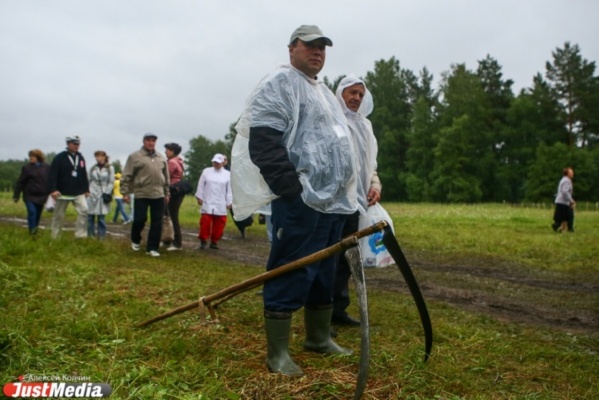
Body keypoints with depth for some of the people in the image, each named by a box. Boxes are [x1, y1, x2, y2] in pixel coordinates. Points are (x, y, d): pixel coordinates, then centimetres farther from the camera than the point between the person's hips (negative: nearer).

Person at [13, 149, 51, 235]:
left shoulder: (46, 167, 2)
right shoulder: (27, 167, -2)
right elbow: (20, 182, 0)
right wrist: (16, 195, 0)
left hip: (41, 196, 2)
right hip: (30, 195, -2)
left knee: (38, 214, 10)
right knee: (32, 212, -17)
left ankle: (34, 231, 26)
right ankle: (32, 231, -8)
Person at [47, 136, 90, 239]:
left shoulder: (81, 158, 9)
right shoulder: (59, 158, -8)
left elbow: (84, 175, 14)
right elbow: (52, 175, -14)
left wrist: (86, 189, 12)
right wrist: (53, 189, -22)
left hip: (79, 193, 4)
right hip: (63, 193, -4)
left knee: (84, 210, -13)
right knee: (59, 215, 7)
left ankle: (81, 235, -8)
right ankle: (54, 237, 19)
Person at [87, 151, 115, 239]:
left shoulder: (110, 168, 3)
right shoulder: (92, 168, 10)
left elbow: (111, 182, 0)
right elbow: (88, 181, 10)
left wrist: (107, 193, -9)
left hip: (103, 195, -2)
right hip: (92, 195, 2)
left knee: (101, 217, -1)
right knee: (90, 216, 2)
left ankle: (101, 236, 6)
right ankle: (90, 235, 11)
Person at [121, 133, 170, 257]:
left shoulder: (161, 158, 13)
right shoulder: (135, 156, -2)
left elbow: (166, 177, 19)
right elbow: (126, 176, -3)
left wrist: (166, 193, 17)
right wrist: (125, 192, -6)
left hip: (158, 195, 4)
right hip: (141, 194, -4)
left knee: (157, 222, 2)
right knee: (140, 219, -1)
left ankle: (152, 248, 10)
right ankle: (135, 240, 28)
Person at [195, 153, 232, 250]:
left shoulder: (227, 174, 4)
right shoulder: (206, 171, 5)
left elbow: (229, 190, 4)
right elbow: (201, 186, 6)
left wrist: (229, 202, 1)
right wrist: (199, 197, 2)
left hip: (220, 205, 1)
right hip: (207, 203, -1)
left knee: (219, 223, 4)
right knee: (205, 222, -3)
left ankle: (214, 242, 17)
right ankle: (203, 241, 7)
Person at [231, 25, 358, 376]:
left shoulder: (325, 92, 26)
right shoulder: (280, 84, -3)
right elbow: (263, 141, -16)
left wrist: (347, 193, 21)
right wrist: (291, 189, -22)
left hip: (333, 200, 10)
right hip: (301, 200, -9)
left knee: (324, 273, 15)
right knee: (291, 275, -6)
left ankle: (319, 337, 28)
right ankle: (277, 352, 4)